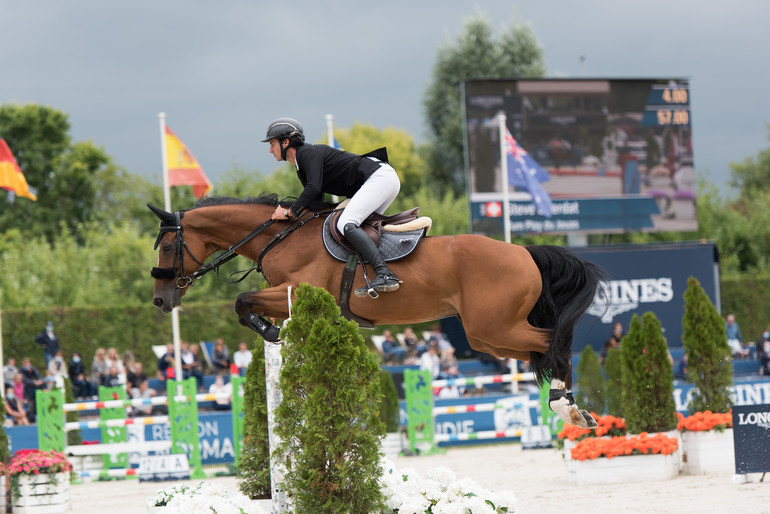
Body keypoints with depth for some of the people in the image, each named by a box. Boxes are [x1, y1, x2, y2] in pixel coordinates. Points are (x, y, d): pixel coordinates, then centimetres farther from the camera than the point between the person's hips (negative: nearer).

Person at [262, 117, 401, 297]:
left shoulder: (309, 153, -9)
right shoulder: (301, 167, 22)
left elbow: (314, 188, -23)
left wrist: (289, 213, -15)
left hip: (380, 176, -11)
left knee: (346, 224, -23)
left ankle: (385, 275, -37)